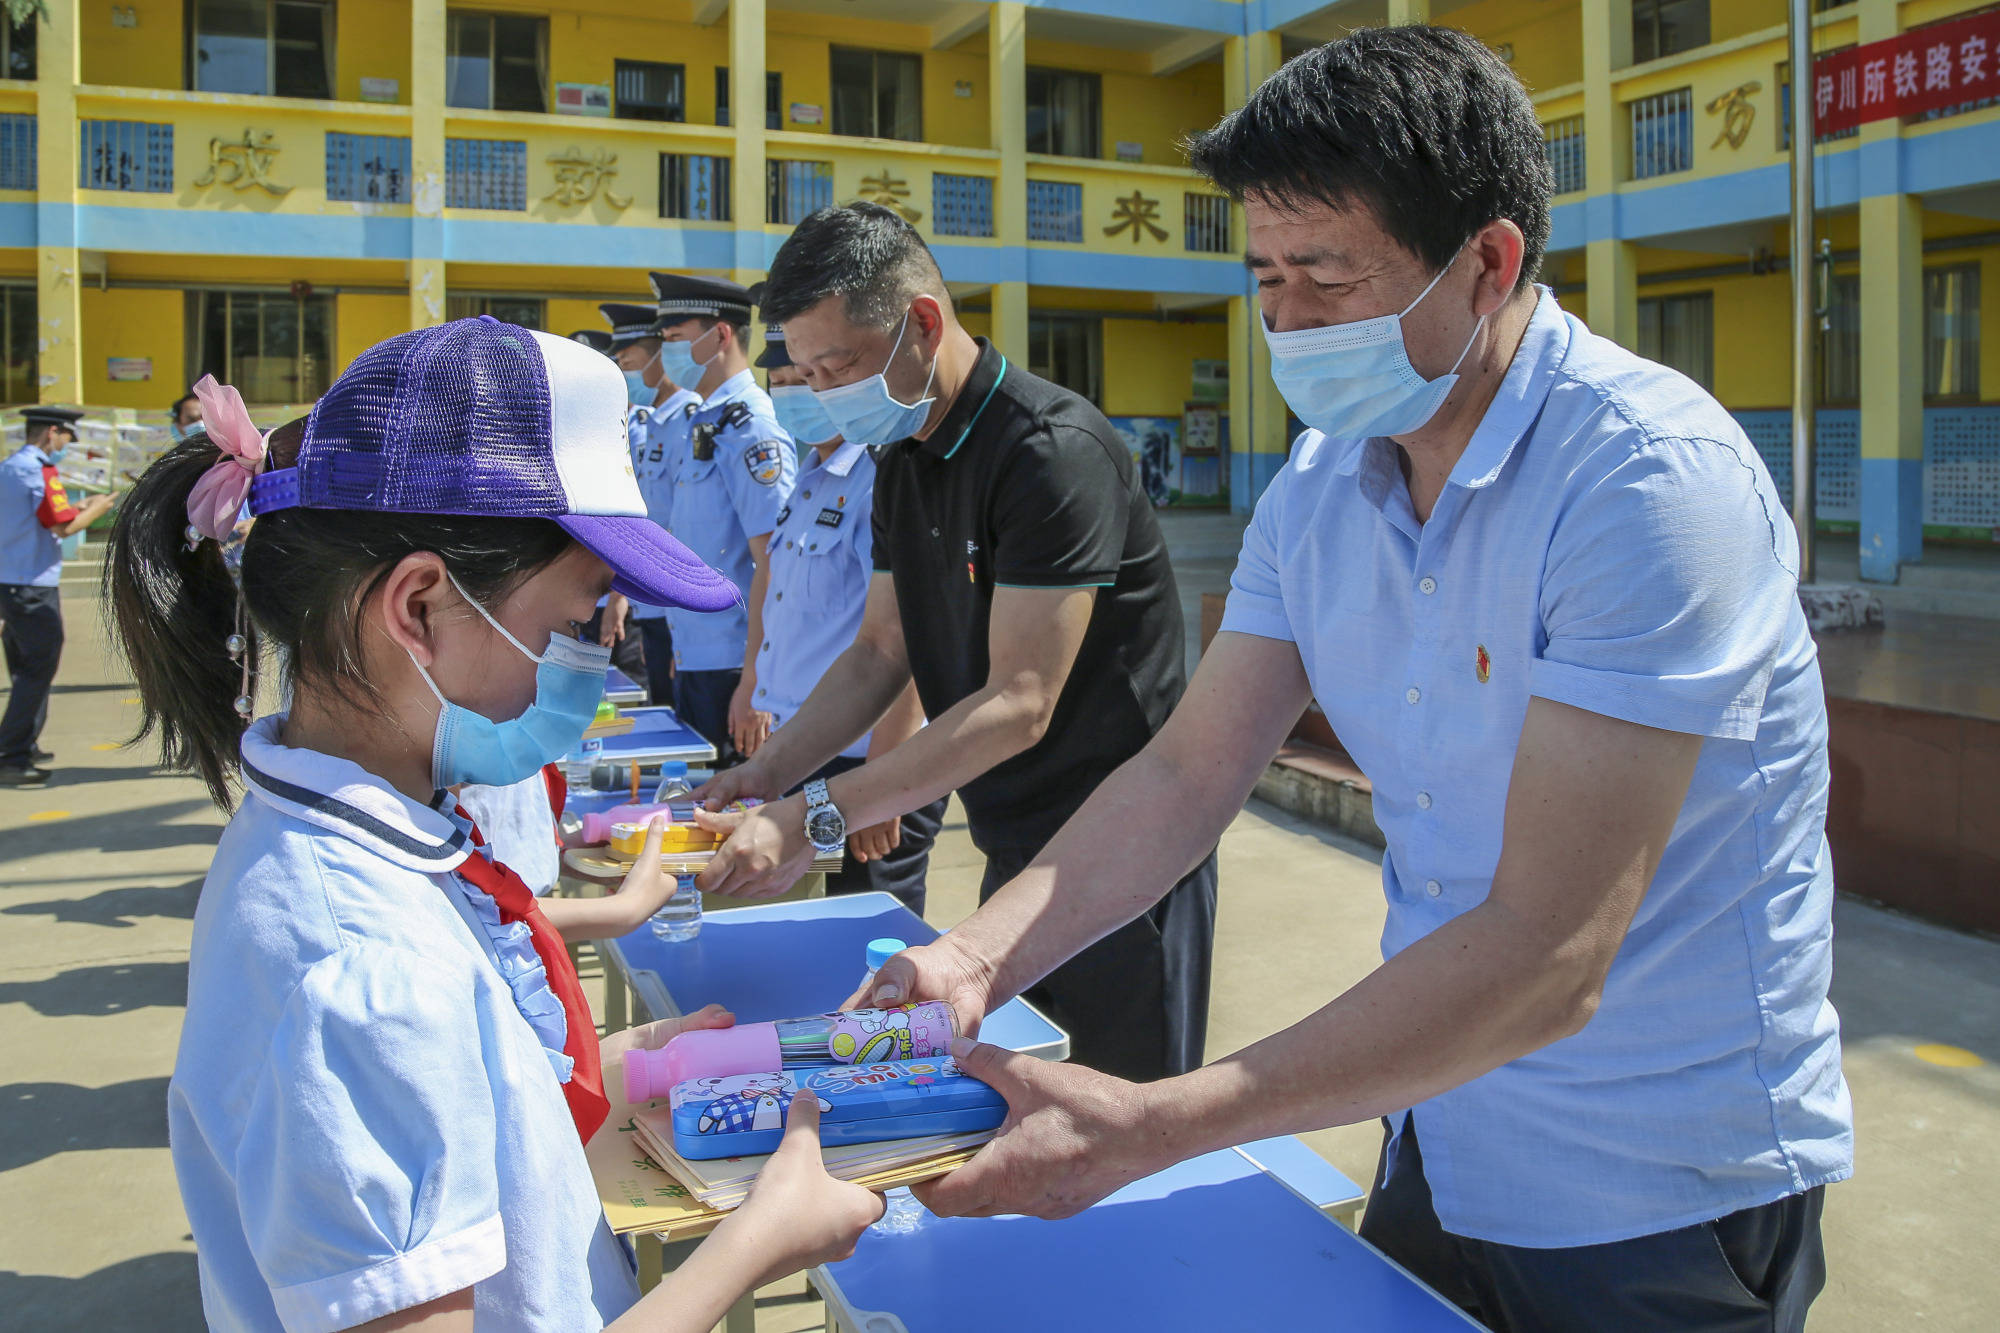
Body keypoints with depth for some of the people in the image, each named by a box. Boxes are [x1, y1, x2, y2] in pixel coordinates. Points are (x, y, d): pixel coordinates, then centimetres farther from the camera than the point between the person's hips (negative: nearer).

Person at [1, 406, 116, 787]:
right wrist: (96, 510, 0)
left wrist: (79, 508, 18)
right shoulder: (39, 472, -15)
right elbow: (64, 527, -17)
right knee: (39, 669, -6)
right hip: (33, 586, -10)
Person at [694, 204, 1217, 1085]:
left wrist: (814, 817, -26)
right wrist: (768, 775, -2)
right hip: (1013, 849, 8)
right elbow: (881, 651, 12)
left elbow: (1020, 704, -25)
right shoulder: (903, 464, 8)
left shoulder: (1053, 451, -22)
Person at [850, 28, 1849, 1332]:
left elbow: (1546, 954, -31)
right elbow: (1191, 770, -1)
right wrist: (980, 958, -17)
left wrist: (1151, 1126, -34)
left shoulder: (1651, 479, -26)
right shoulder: (1321, 486, -3)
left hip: (1663, 1212, -6)